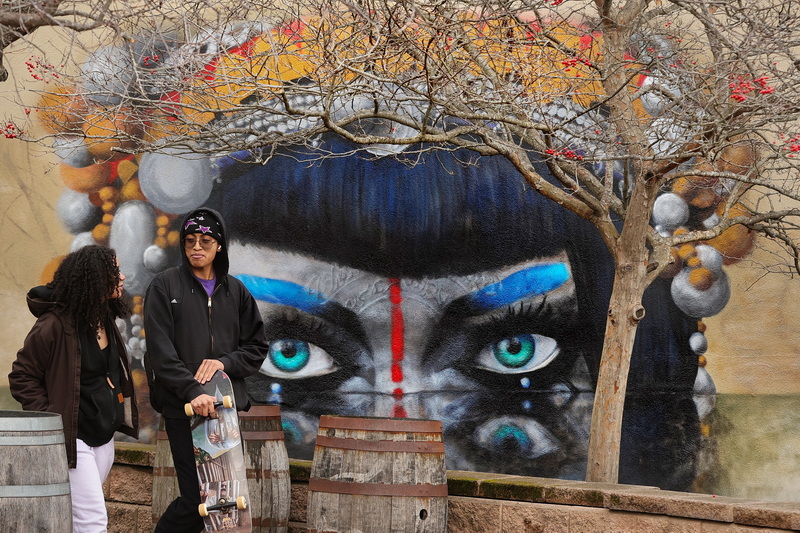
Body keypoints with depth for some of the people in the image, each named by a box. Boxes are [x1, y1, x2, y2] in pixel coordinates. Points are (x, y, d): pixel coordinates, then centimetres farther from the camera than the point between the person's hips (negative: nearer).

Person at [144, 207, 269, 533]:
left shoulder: (235, 291, 11)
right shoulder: (165, 286, 0)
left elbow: (257, 349, 11)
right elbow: (160, 350, -10)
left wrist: (224, 362, -9)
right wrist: (192, 390, -22)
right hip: (183, 408, -4)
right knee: (196, 497, -9)